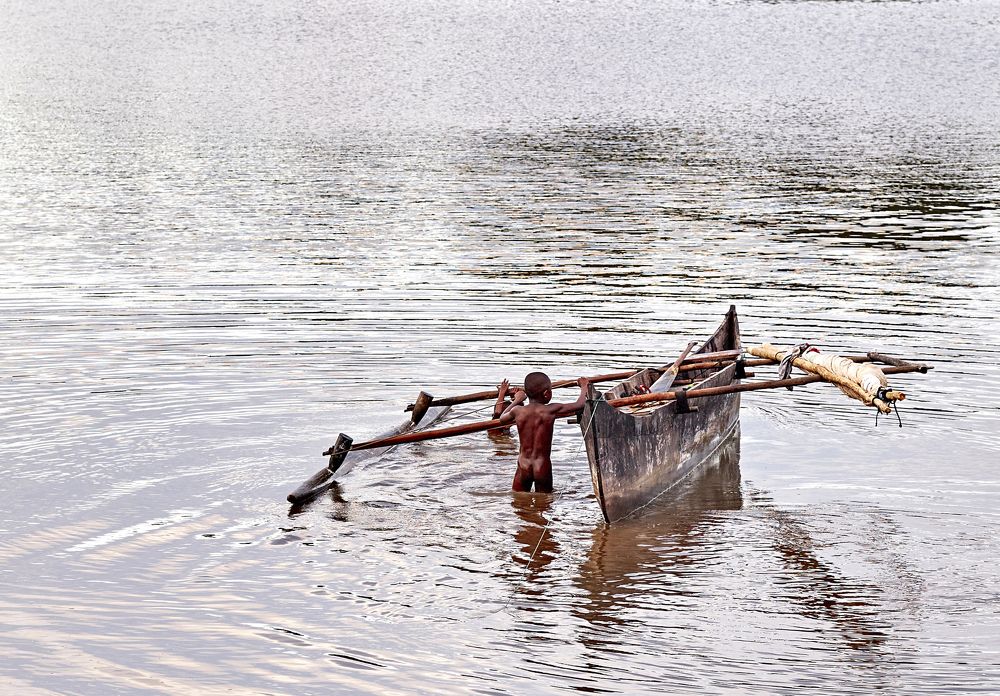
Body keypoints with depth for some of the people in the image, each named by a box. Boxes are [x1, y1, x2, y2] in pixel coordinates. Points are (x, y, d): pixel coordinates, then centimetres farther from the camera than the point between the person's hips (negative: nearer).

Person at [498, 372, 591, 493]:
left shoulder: (518, 411, -2)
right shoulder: (551, 410, -9)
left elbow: (502, 418, 21)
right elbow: (579, 405, 0)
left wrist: (516, 401, 33)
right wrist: (584, 388, 18)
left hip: (523, 467, 2)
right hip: (543, 468, -2)